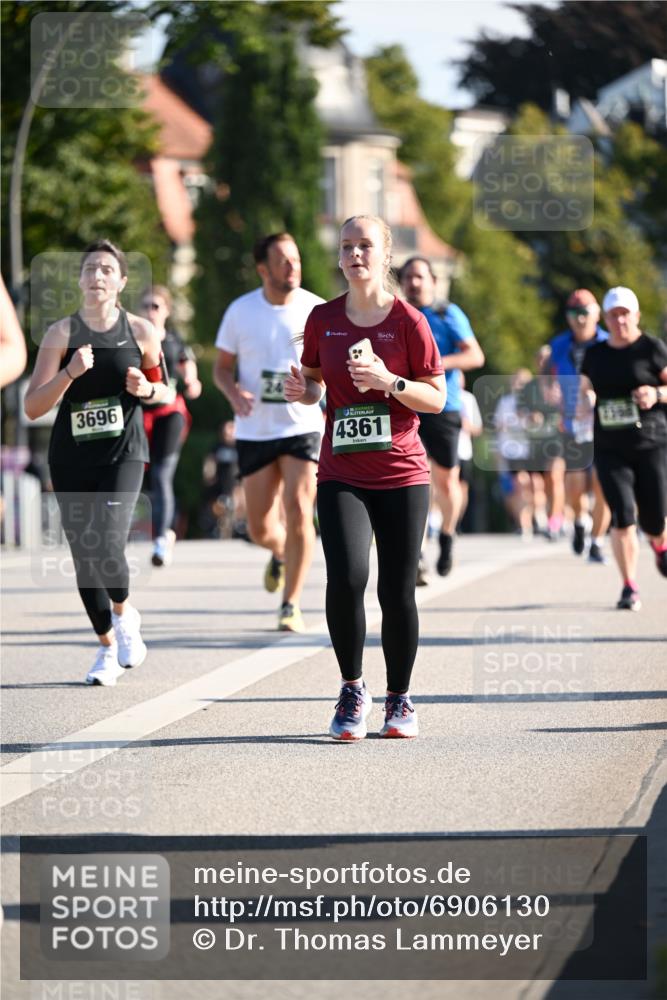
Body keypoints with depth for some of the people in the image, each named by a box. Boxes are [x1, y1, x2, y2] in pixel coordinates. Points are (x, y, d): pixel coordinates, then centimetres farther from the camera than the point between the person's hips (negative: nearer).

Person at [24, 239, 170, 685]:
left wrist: (148, 390, -8)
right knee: (84, 556, 4)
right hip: (71, 458, 2)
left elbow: (164, 389, 15)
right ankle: (108, 647, 24)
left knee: (105, 544, -20)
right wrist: (70, 372, -20)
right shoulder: (62, 333, -1)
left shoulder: (140, 331, 0)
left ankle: (124, 615, 11)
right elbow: (33, 407, -6)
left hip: (123, 453, -2)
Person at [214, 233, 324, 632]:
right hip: (255, 430, 2)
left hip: (303, 425, -1)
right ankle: (281, 553, 41)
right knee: (260, 529, 4)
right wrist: (234, 392, -14)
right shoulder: (240, 311, -1)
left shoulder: (316, 310, -3)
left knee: (299, 513, -16)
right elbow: (222, 366, 6)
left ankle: (291, 605, -4)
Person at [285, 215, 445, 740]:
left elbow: (437, 398, -3)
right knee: (345, 579, -17)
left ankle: (400, 698, 20)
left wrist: (388, 381, -18)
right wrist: (303, 390, -5)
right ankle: (352, 690, 3)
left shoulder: (408, 321, -4)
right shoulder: (324, 319, 5)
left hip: (402, 476, -1)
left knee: (398, 593, 0)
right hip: (341, 475, 1)